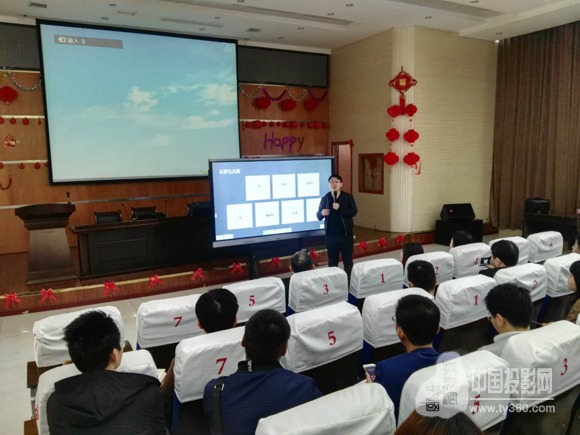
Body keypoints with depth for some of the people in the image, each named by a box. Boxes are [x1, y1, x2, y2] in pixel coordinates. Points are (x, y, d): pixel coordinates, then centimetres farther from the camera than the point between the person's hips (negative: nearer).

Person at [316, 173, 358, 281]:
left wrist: (340, 208, -23)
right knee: (332, 262, 10)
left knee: (348, 261, 5)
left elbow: (353, 212, -11)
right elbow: (318, 216, 9)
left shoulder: (348, 197, -1)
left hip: (346, 234, -1)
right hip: (331, 235, 2)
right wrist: (322, 213, -14)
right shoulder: (325, 198, 5)